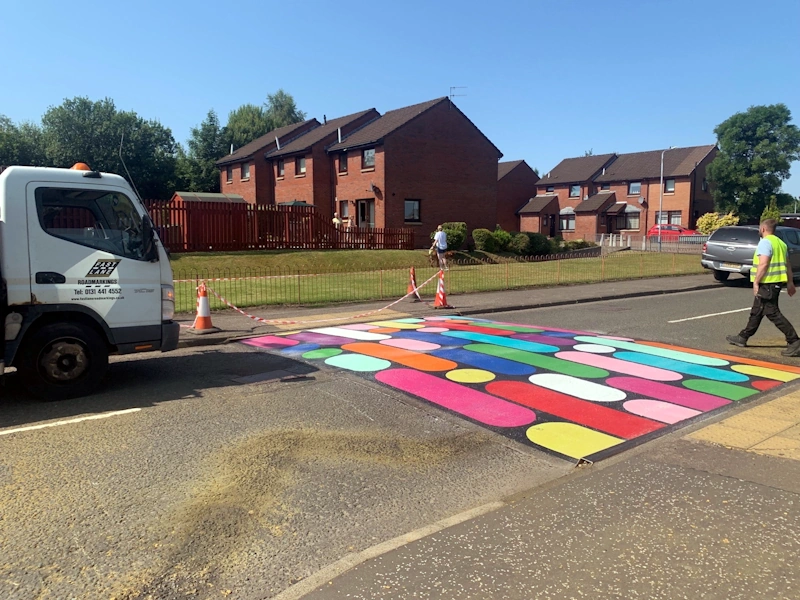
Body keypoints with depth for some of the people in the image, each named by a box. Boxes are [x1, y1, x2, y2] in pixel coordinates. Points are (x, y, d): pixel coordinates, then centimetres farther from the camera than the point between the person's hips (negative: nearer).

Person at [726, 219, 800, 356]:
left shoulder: (765, 242, -13)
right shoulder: (780, 243, 16)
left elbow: (763, 264, -22)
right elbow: (787, 264, 19)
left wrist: (756, 282, -19)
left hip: (767, 283, -10)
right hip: (777, 282, 10)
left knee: (773, 313, -8)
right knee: (756, 312, 17)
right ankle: (742, 338, 26)